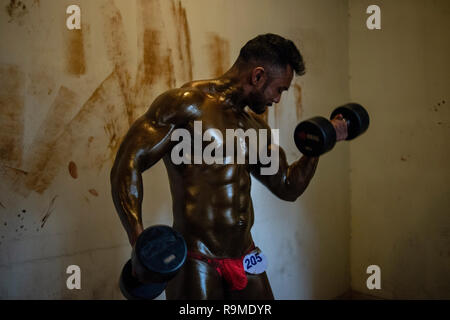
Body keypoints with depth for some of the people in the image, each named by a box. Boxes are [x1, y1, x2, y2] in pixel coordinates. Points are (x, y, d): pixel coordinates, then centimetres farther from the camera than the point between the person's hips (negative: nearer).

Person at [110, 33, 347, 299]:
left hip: (247, 258, 7)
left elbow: (288, 188, 18)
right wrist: (139, 242, -30)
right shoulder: (187, 103, -11)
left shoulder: (256, 126, 12)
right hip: (197, 264, -7)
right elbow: (127, 165, -18)